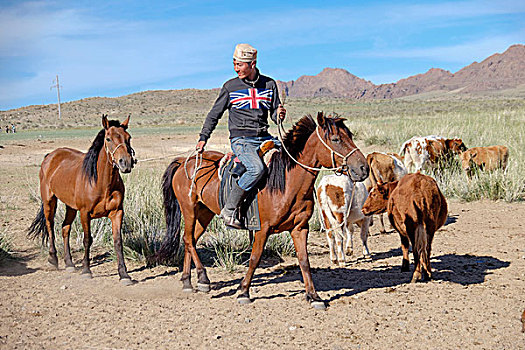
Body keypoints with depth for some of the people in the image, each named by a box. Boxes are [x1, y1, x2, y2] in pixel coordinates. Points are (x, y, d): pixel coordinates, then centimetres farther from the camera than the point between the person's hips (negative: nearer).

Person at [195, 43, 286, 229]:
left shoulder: (269, 84, 9)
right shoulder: (230, 87, 2)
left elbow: (274, 114, 16)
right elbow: (214, 114, 11)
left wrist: (279, 114, -7)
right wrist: (203, 138, 6)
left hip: (265, 138, 4)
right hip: (241, 139, -4)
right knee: (257, 168, -32)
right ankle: (229, 210, -22)